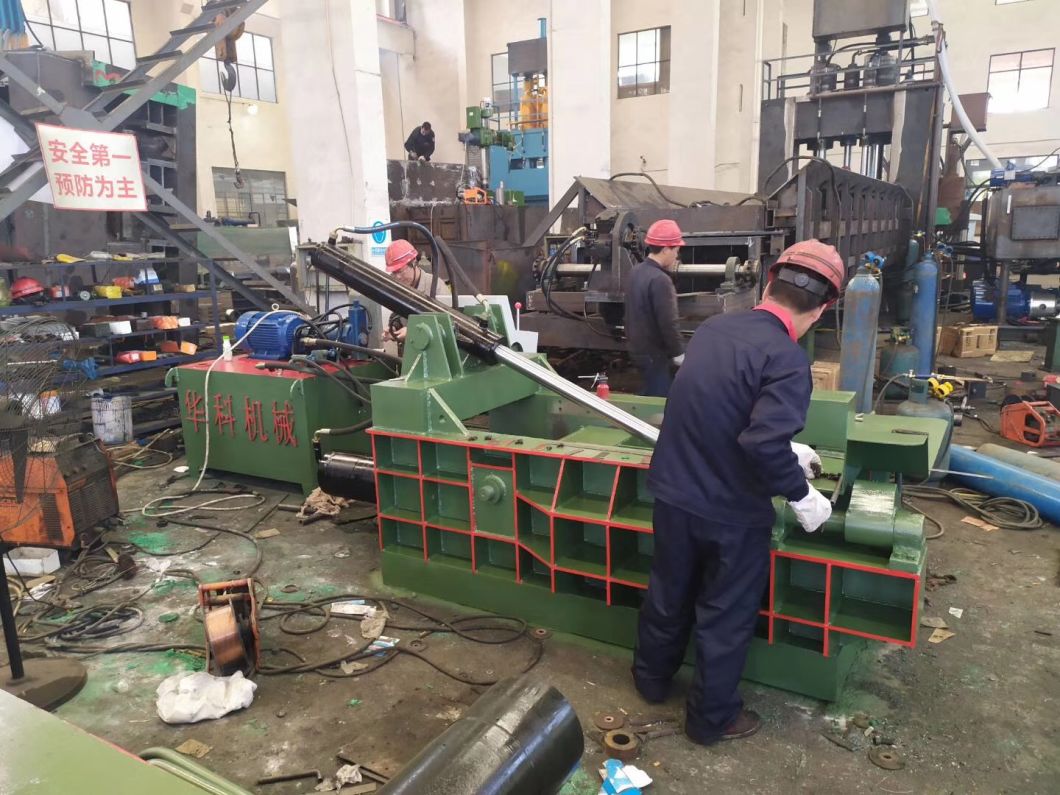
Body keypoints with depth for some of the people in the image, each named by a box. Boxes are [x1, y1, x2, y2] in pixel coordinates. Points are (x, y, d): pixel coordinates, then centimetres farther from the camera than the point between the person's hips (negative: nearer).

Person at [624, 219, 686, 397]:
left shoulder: (636, 271, 4)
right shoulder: (660, 280, -24)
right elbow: (668, 324, -24)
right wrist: (679, 354, -11)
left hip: (638, 348, 9)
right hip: (654, 353, -9)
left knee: (649, 396, 20)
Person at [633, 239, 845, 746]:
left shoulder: (713, 328, 0)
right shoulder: (787, 359, -23)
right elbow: (764, 444, -32)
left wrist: (786, 451, 16)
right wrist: (801, 495, -14)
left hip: (673, 493, 6)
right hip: (729, 514, -6)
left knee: (669, 594, 26)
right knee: (725, 615, 16)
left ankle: (651, 680, 48)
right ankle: (711, 718, 36)